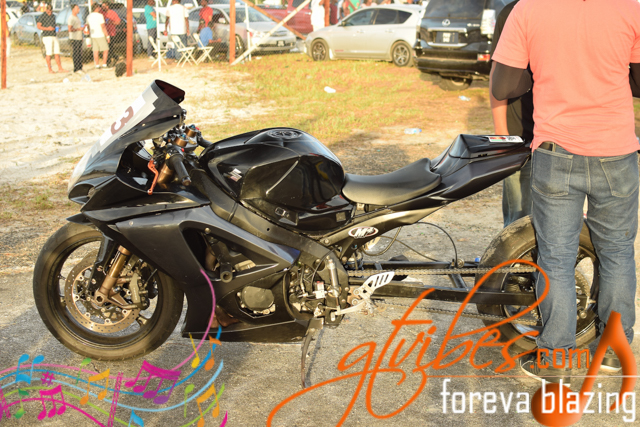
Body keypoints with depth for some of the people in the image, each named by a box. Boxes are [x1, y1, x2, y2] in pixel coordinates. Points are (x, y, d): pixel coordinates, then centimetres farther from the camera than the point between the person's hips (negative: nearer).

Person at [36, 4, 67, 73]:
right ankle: (50, 69, 2)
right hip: (47, 37, -7)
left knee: (57, 53, 5)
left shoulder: (53, 16, 15)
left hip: (54, 36, 7)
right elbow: (38, 26, -10)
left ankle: (60, 68, 8)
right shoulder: (42, 16, -6)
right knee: (48, 54, -4)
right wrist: (47, 28, -20)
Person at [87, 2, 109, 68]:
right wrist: (107, 36, -14)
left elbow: (88, 26, 14)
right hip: (101, 36, -7)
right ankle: (104, 64, -2)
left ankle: (97, 65, 7)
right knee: (106, 50, 2)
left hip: (93, 36, 7)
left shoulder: (89, 16, 7)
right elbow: (103, 27, -18)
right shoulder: (100, 15, -15)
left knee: (95, 51, 7)